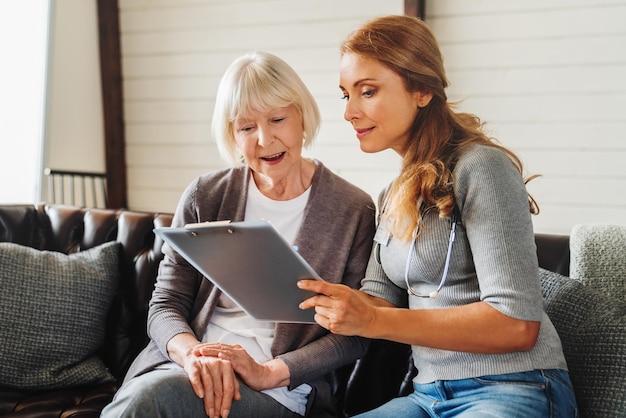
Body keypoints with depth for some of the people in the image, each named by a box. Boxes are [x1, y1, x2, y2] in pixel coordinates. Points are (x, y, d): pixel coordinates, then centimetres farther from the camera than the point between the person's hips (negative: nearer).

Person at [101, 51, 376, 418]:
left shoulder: (353, 210, 0)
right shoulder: (204, 198, 8)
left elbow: (353, 335, -1)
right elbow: (166, 305, 6)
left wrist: (269, 372, -16)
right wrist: (193, 354, -17)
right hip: (183, 370, 3)